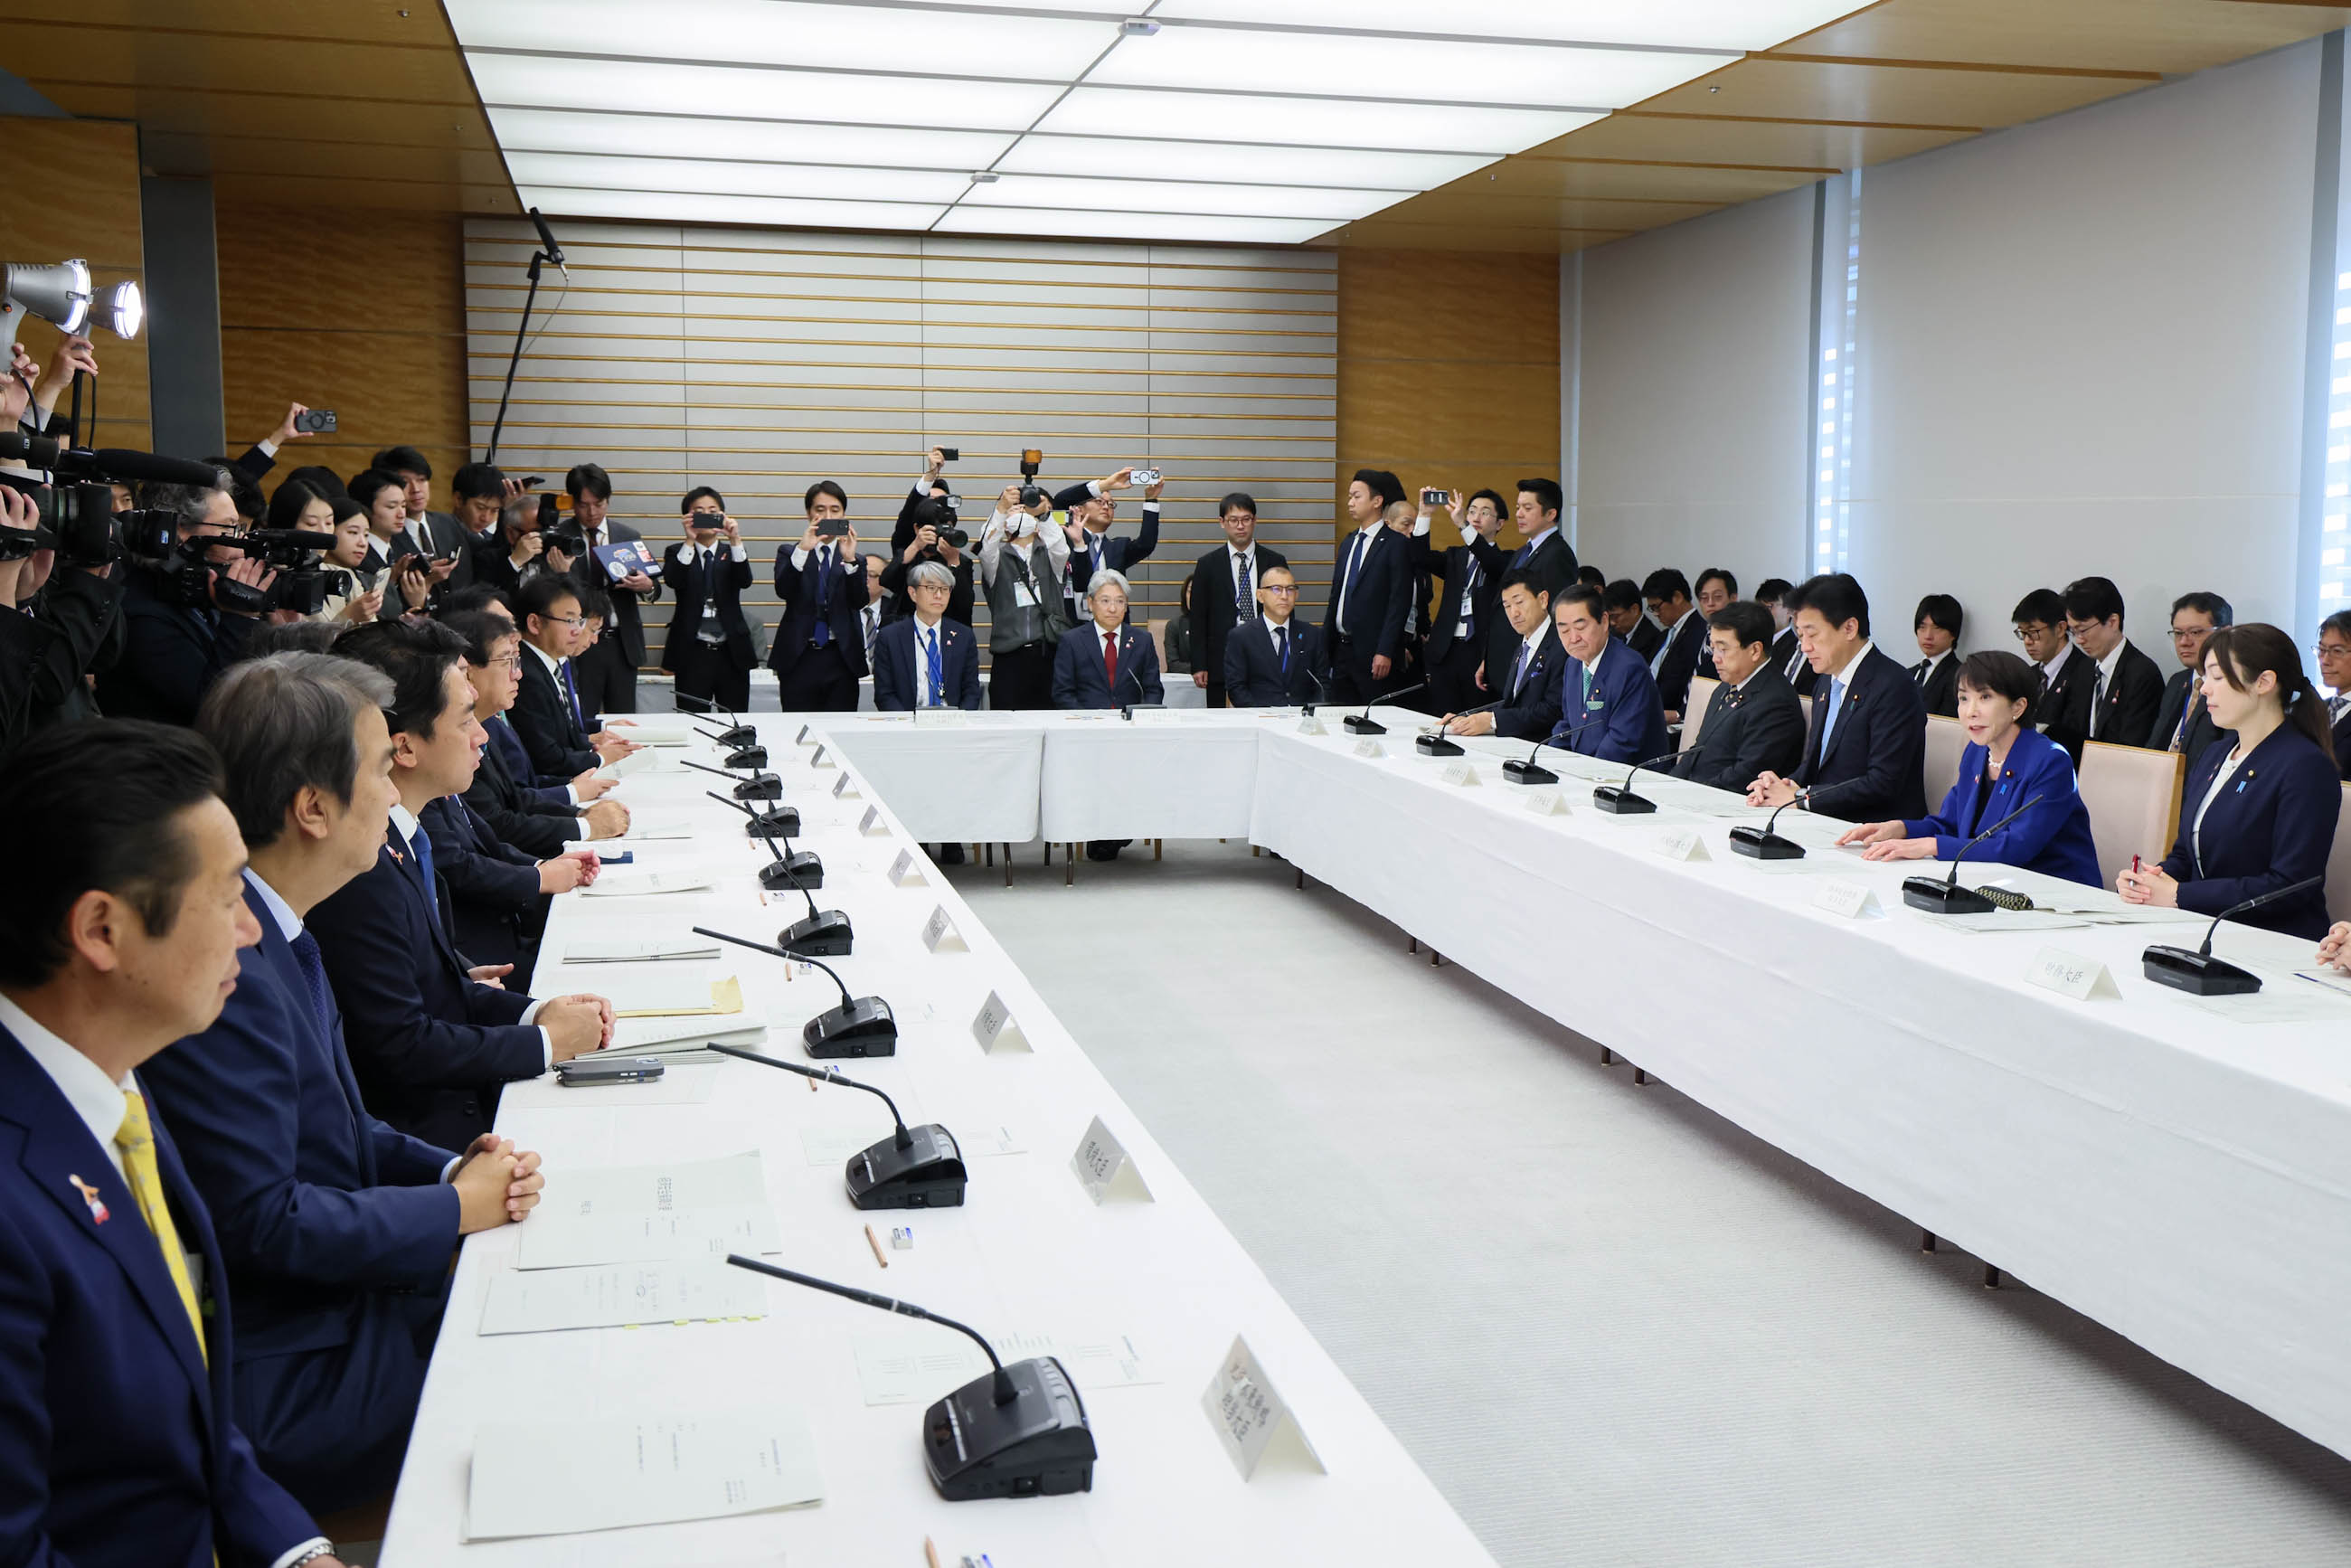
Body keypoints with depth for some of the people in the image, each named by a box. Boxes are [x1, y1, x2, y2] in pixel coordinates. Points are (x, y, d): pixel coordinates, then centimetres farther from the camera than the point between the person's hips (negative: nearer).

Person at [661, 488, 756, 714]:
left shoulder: (731, 553, 10)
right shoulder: (677, 553, 7)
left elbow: (745, 581, -10)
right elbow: (673, 581, -14)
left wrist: (735, 541, -23)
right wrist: (689, 541, -22)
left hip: (731, 652, 1)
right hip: (692, 652, -1)